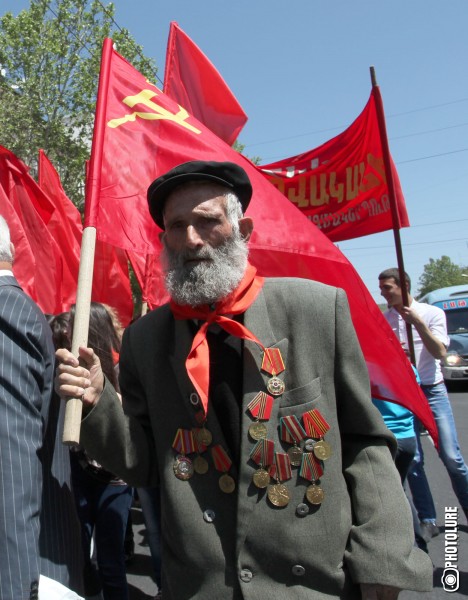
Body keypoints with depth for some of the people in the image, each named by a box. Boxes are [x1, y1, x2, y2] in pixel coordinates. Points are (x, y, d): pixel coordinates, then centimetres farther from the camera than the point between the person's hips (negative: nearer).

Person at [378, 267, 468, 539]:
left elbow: (440, 352, -10)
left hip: (432, 391, -1)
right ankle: (428, 521, 13)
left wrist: (417, 323, -17)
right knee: (413, 460, 1)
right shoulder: (382, 320, 4)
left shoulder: (432, 313, 0)